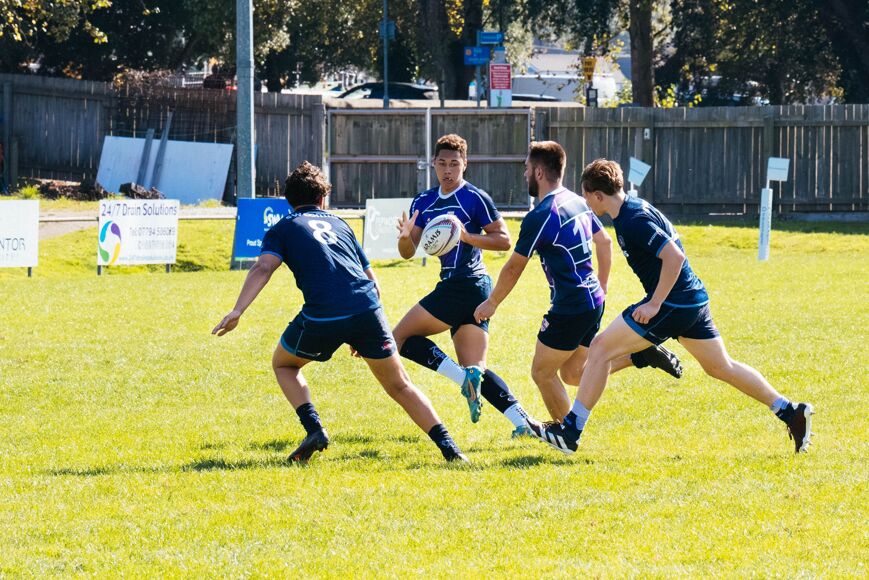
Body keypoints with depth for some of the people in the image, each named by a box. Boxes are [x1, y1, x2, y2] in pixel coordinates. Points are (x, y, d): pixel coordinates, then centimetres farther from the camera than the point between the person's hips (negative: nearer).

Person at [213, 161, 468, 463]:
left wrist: (237, 311, -14)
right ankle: (448, 447, 5)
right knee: (399, 386, 17)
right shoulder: (339, 224, 28)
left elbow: (263, 268, -3)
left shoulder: (282, 229, 17)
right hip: (367, 310, 3)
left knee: (283, 364, 26)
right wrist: (362, 334, 37)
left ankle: (314, 429, 7)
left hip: (322, 315, -3)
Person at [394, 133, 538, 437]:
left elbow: (504, 241, -8)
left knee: (401, 337, -7)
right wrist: (405, 236, -9)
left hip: (465, 285, -8)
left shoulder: (475, 198, -7)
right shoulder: (423, 203, 13)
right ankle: (523, 421, -3)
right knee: (475, 369, 5)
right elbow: (408, 252, 13)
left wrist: (466, 236, -19)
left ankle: (465, 378, -16)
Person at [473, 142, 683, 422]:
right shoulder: (576, 202, 9)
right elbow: (604, 242, 20)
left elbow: (514, 269, -9)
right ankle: (641, 356, 6)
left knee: (542, 372, 6)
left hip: (569, 309, -9)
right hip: (593, 300, 9)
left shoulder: (539, 217, -17)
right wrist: (601, 288, 29)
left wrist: (492, 302, 5)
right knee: (573, 374, 16)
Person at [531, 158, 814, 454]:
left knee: (600, 349, -7)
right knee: (721, 367, 18)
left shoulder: (632, 221, -19)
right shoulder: (634, 209, 12)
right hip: (694, 300, 10)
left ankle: (570, 431, -6)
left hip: (673, 304, -10)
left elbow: (674, 256, -27)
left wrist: (655, 304, -23)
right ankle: (791, 412, 18)